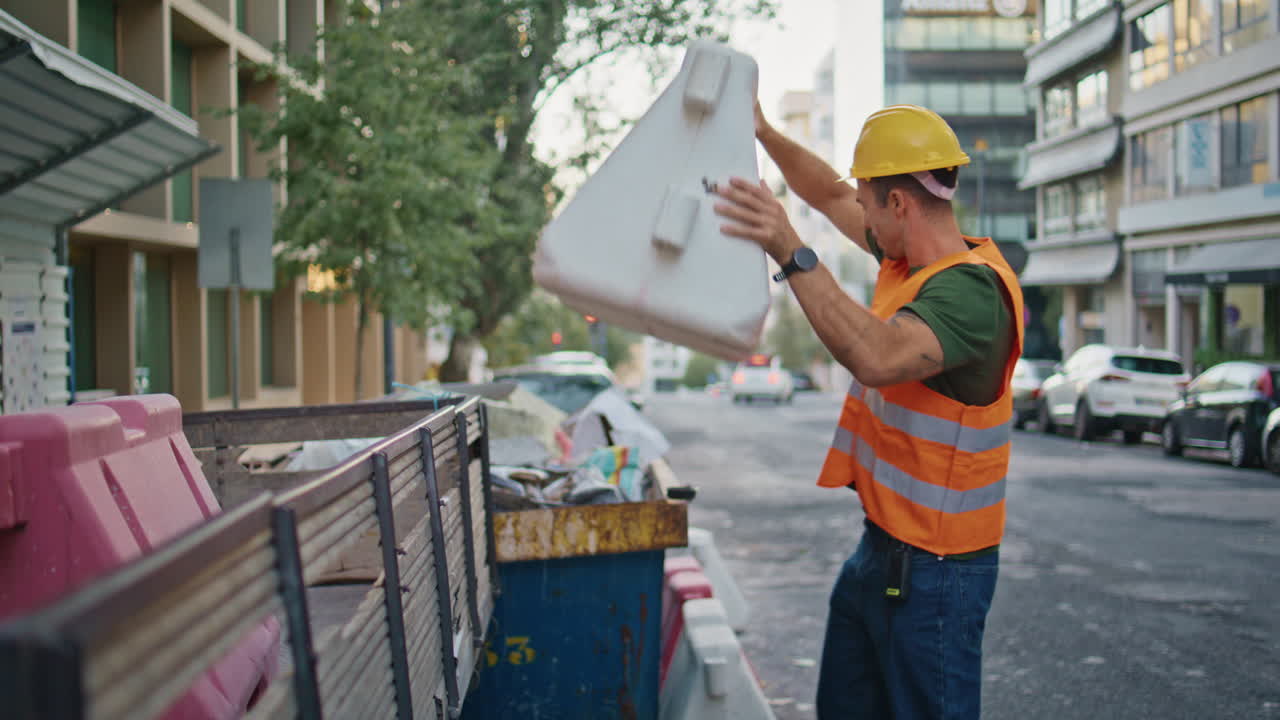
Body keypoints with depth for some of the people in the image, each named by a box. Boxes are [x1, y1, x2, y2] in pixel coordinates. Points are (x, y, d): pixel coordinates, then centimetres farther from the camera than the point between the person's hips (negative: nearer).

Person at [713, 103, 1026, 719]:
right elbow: (832, 196, 22)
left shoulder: (970, 289, -23)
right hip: (881, 547, 10)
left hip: (933, 568, -10)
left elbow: (878, 357, -41)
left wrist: (791, 254, -45)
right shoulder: (909, 260, 6)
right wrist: (765, 135, 14)